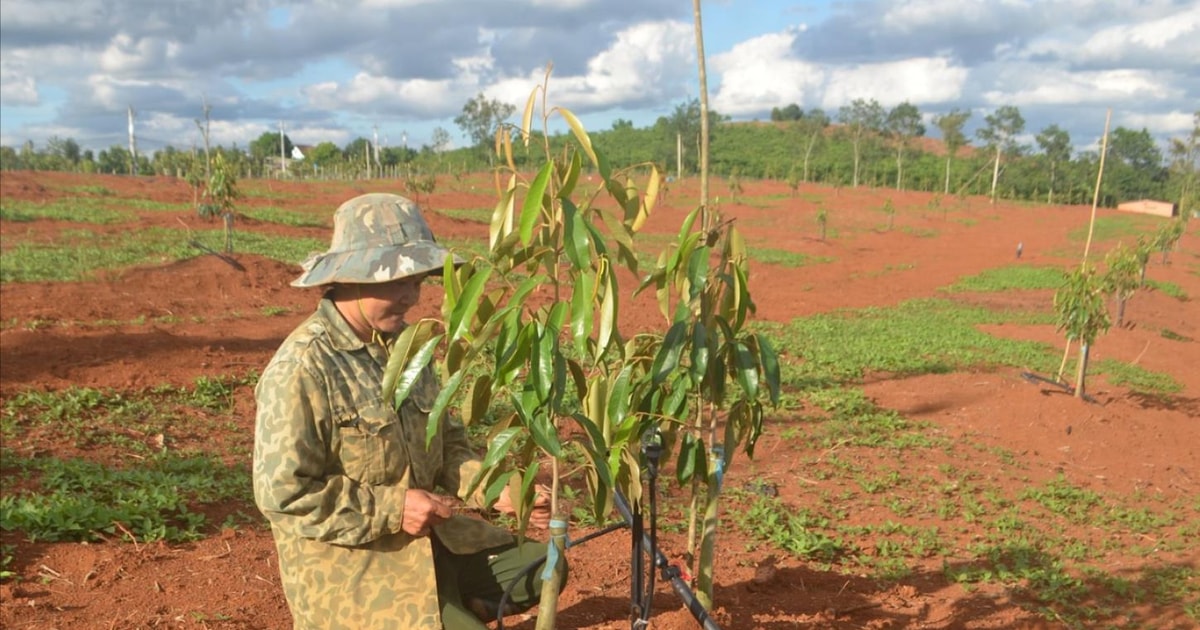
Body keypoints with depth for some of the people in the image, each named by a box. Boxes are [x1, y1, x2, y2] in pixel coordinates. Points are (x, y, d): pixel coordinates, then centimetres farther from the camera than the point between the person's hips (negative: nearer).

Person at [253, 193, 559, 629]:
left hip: (424, 541, 8)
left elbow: (447, 445, 11)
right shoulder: (302, 368, -20)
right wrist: (392, 509, -21)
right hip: (344, 564, -8)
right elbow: (281, 492, -21)